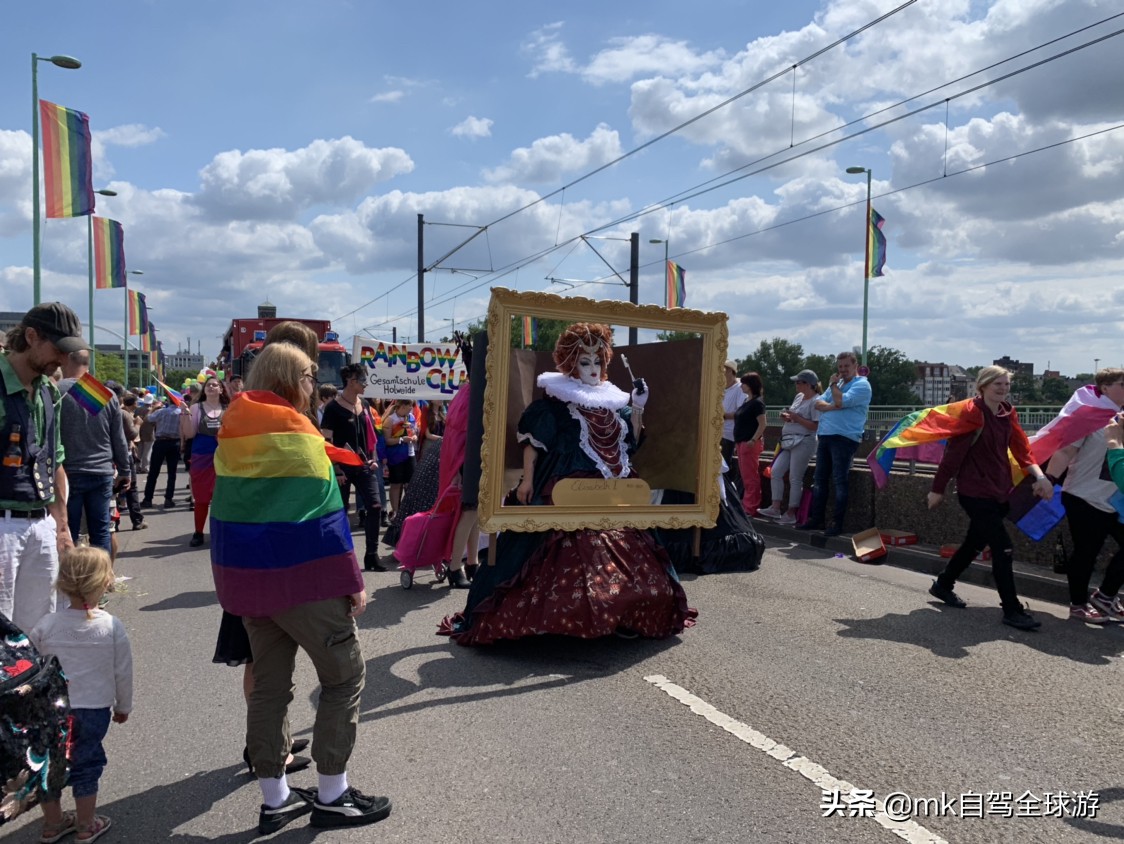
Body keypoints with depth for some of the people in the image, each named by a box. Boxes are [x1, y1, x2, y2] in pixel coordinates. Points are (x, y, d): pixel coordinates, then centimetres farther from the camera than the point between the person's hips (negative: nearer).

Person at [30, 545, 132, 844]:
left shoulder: (47, 625, -12)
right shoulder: (113, 627, -12)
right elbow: (123, 672, -3)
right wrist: (123, 705, 13)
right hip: (95, 710, -1)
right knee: (86, 766, 14)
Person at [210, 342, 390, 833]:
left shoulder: (231, 434, 9)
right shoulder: (296, 432, -14)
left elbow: (225, 511, 13)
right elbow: (323, 517, -16)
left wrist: (237, 577, 18)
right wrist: (352, 581, -12)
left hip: (245, 574, 8)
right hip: (301, 575, -8)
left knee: (268, 682, 14)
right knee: (344, 674, 5)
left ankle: (275, 799, 22)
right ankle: (331, 796, 10)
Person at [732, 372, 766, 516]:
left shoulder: (757, 403, -12)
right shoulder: (746, 402, 15)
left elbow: (762, 424, -17)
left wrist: (753, 440, -24)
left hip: (750, 443, -10)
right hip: (742, 442, 10)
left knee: (750, 477, -6)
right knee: (745, 476, 13)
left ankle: (750, 509, -3)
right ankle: (746, 505, 20)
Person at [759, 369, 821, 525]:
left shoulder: (815, 401, -12)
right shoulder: (799, 396, 15)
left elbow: (816, 426, -19)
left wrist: (796, 418, -17)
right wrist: (787, 417, 4)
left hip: (803, 443, -9)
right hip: (789, 442, 9)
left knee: (795, 478, -4)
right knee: (776, 472, 4)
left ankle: (791, 514, 4)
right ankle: (775, 509, 7)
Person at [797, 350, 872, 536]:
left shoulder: (861, 385, -5)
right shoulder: (837, 383, 21)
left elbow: (841, 401, -19)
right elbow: (818, 404, 10)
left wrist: (833, 384, -2)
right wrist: (832, 406, -10)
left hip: (844, 438, -8)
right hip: (825, 436, 8)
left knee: (840, 481, -5)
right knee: (819, 479, 10)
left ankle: (838, 523, 0)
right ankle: (816, 519, 17)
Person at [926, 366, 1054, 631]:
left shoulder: (1008, 414, 7)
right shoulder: (971, 413, -15)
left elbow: (1021, 449, 2)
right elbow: (953, 453, -14)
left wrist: (1039, 475, -15)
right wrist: (938, 489, -12)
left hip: (999, 490, 8)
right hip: (975, 492, -8)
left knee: (975, 542, 18)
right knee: (1003, 548, -8)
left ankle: (943, 585, 36)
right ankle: (1012, 610, 1)